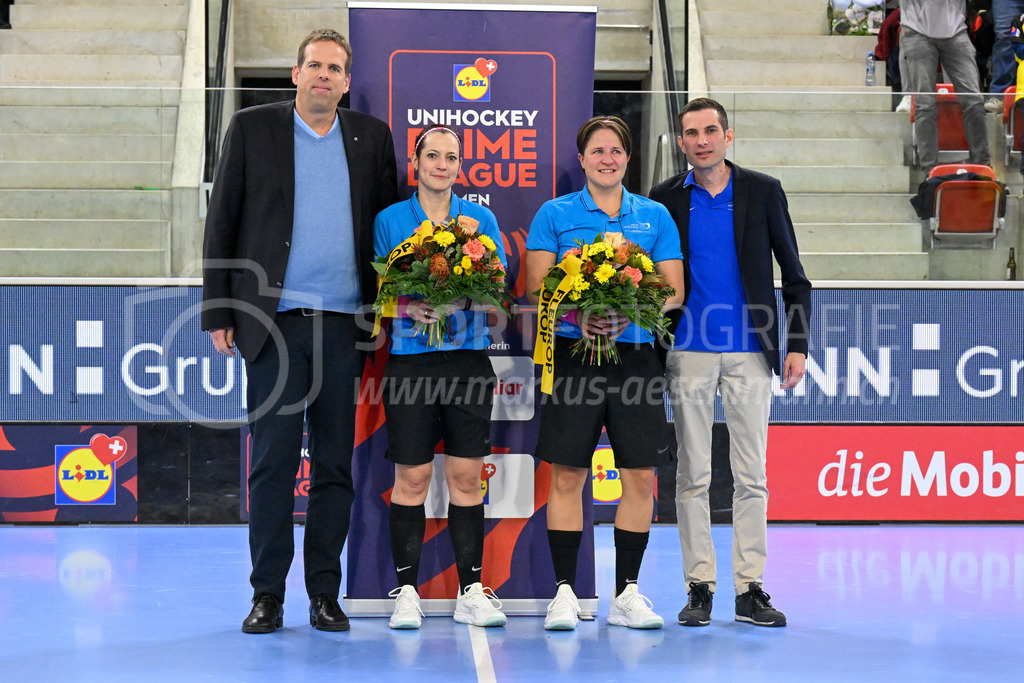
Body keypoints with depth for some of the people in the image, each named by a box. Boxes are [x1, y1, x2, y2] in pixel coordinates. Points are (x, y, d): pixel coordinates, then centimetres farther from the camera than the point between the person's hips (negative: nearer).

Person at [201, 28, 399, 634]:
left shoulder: (372, 137, 12)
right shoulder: (253, 128, 6)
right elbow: (222, 225, 6)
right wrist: (219, 313, 0)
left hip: (345, 325, 2)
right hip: (275, 321, -2)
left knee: (335, 465, 5)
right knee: (273, 463, -2)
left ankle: (326, 595, 13)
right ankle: (267, 595, 7)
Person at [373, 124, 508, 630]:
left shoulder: (481, 218, 10)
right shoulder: (390, 221, 6)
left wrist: (463, 299, -14)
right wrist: (409, 308, -16)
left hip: (468, 358, 1)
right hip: (410, 360, -1)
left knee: (467, 476, 2)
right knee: (411, 478, 0)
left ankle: (471, 590, 8)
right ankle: (406, 590, 7)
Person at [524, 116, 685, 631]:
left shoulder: (655, 216, 11)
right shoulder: (555, 215, 7)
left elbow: (674, 291, 5)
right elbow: (537, 288, 1)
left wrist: (630, 314, -13)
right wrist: (579, 315, -17)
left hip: (635, 353, 2)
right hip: (573, 355, -2)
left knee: (641, 476, 0)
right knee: (567, 476, -3)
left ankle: (626, 593, 10)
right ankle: (564, 591, 5)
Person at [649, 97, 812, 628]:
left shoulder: (763, 191, 4)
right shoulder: (664, 200, 5)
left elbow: (793, 274, 7)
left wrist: (797, 344, -1)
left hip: (750, 352, 0)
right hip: (689, 352, 0)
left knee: (752, 475, 1)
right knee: (692, 474, 2)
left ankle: (750, 589, 7)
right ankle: (699, 588, 9)